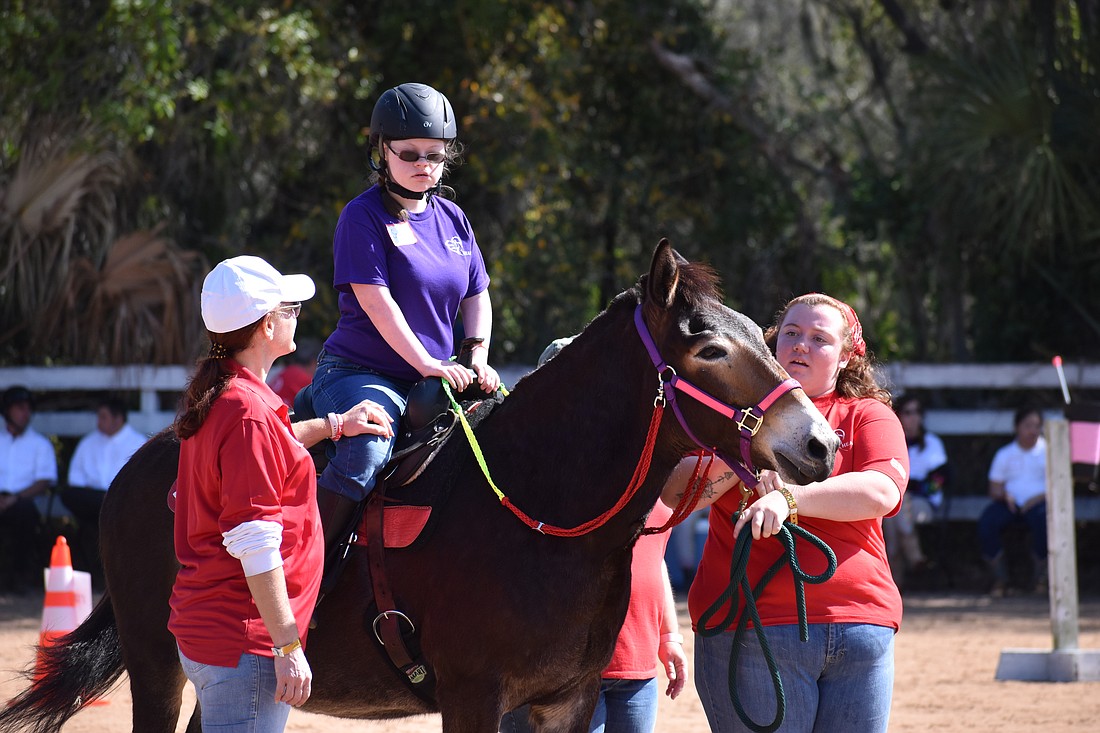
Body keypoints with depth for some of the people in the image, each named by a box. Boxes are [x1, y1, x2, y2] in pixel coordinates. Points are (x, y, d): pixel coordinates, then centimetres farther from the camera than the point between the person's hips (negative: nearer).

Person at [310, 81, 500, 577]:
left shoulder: (452, 219, 14)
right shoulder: (364, 216, -7)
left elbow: (476, 296, 18)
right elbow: (376, 300, -15)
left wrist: (478, 359, 0)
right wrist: (427, 363, -21)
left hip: (435, 379, 7)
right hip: (358, 373, -7)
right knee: (368, 447, -35)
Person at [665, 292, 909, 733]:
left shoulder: (869, 417, 11)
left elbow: (882, 492, -10)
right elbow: (676, 493, 0)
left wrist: (789, 497, -21)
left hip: (860, 627, 2)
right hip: (751, 631, -1)